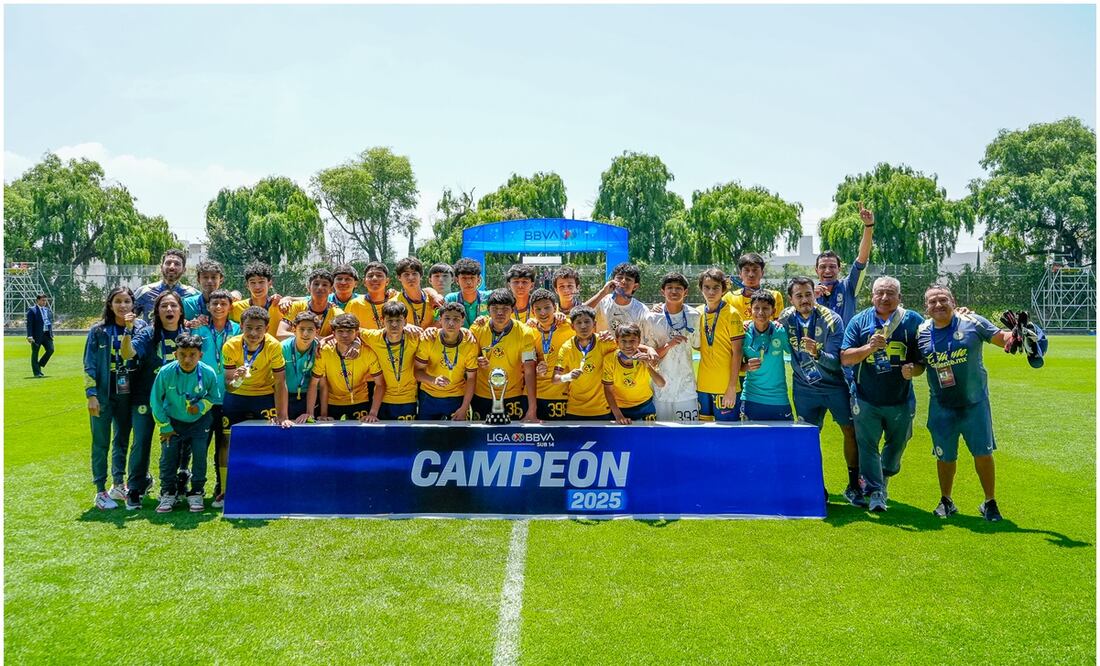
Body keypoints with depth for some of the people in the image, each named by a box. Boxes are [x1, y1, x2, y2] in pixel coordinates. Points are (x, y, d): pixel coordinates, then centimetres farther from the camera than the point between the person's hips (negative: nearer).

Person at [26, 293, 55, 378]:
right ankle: (36, 372, 9)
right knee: (35, 354, 3)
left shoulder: (48, 310, 14)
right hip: (36, 335, -5)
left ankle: (39, 365, 14)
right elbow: (29, 324, -10)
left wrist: (51, 333, 13)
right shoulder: (32, 310, -5)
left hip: (47, 334, 5)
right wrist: (30, 336, -18)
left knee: (50, 350, -6)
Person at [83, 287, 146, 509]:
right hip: (104, 395, -2)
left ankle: (119, 485, 29)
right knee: (101, 443, 2)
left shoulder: (140, 327, 0)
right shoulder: (99, 330, -3)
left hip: (127, 394, 2)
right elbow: (89, 364, -2)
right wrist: (91, 394, -8)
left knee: (122, 440, 14)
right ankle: (101, 491, 11)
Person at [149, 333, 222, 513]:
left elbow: (215, 397, -2)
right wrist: (165, 427, -6)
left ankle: (196, 493, 10)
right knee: (168, 456, -6)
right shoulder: (166, 372, -23)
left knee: (200, 455, -6)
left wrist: (201, 406, -23)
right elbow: (155, 400, -9)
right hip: (173, 421, 0)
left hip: (199, 421, 0)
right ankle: (167, 494, 11)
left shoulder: (208, 373, -21)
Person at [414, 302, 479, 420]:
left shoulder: (470, 343, -15)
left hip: (457, 398, 0)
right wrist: (433, 380, -32)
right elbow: (417, 370, -12)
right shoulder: (428, 339, -16)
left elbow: (471, 378, -7)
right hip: (428, 396, 0)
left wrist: (464, 408, -9)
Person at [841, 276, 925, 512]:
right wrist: (869, 347, -23)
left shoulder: (913, 321, -3)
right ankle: (875, 493, 7)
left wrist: (913, 370, -21)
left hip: (901, 400, 1)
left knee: (897, 443, 17)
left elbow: (922, 361, 1)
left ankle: (883, 480, 41)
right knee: (868, 446, -1)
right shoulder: (860, 321, -3)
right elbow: (845, 358, -7)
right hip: (866, 399, -1)